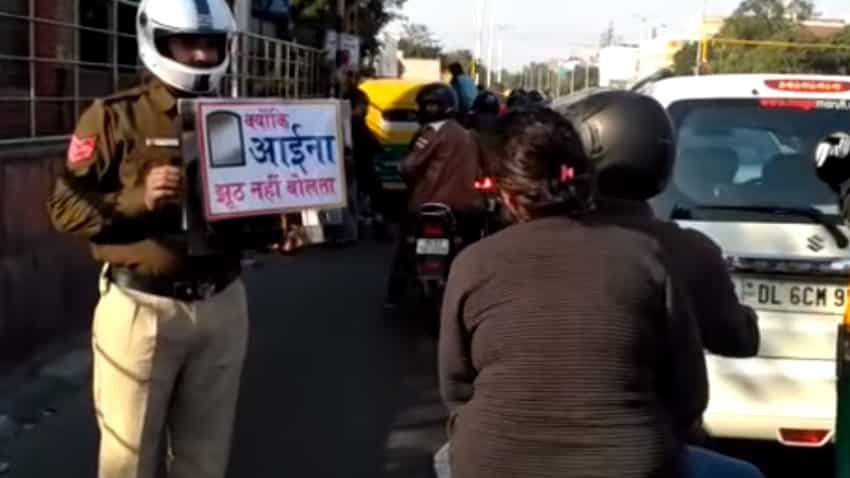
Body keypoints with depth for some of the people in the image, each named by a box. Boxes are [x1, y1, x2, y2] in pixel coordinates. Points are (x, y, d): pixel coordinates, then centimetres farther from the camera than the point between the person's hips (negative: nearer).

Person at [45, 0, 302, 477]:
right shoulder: (116, 117, -6)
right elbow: (65, 207, -8)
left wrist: (277, 233, -2)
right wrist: (138, 199, -22)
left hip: (222, 306, 5)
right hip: (141, 307, -4)